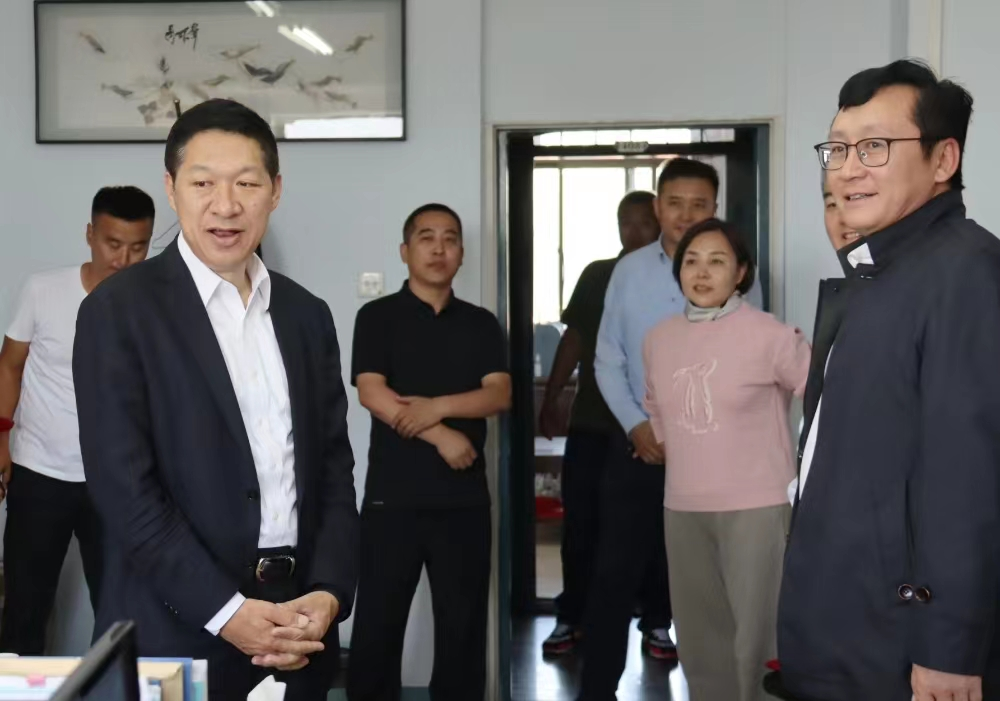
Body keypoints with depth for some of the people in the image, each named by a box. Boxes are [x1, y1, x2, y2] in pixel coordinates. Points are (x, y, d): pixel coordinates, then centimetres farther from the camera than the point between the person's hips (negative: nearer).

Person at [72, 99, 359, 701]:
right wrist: (226, 612, -16)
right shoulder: (119, 310, -7)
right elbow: (124, 487, -12)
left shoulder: (308, 315, 8)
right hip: (176, 634, -4)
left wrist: (329, 593, -7)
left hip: (297, 632, 5)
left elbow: (335, 471, 7)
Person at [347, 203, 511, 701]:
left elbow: (500, 395, -1)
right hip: (393, 496, -2)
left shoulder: (481, 324, 11)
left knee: (463, 623, 7)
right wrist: (441, 436, -14)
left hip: (464, 497, 3)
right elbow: (372, 393, -10)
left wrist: (438, 406, -16)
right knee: (377, 621, 3)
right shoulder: (378, 316, 2)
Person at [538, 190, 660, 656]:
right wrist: (550, 401, 8)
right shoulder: (596, 275, 9)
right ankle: (570, 619, 14)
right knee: (580, 524, 3)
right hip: (591, 423, 2)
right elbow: (574, 340, 11)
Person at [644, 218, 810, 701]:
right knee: (700, 643, 16)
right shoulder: (658, 339, 7)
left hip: (755, 506, -5)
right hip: (682, 509, 5)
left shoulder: (769, 335, -9)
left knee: (757, 638, -4)